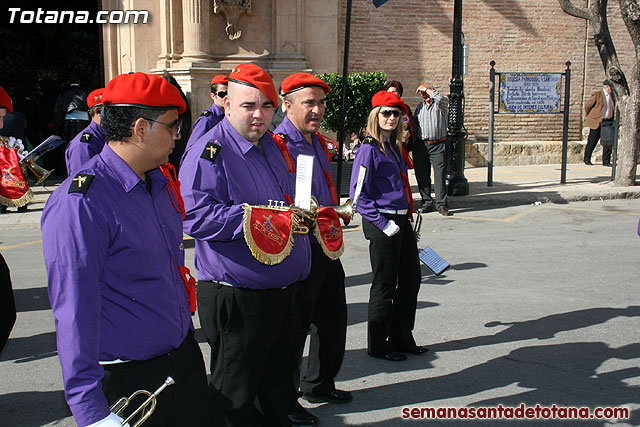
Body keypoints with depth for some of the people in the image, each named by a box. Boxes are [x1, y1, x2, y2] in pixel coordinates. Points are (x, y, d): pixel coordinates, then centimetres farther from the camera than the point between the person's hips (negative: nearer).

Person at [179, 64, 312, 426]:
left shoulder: (276, 148, 13)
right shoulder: (209, 152, -13)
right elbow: (195, 216, -24)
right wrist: (257, 218, -28)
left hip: (285, 293, 8)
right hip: (237, 299, -8)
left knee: (278, 388, 21)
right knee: (236, 398, 5)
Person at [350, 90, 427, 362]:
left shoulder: (395, 146, 13)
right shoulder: (370, 149, -12)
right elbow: (358, 193, -16)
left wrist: (407, 220, 18)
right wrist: (382, 223, -18)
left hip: (401, 220, 9)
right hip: (382, 222, -8)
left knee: (411, 279, 14)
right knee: (385, 285, 1)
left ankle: (402, 338, 28)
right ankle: (377, 344, 16)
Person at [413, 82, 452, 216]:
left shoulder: (441, 104, 1)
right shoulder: (420, 106, 17)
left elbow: (441, 98, -24)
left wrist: (426, 88, -11)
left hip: (438, 146, -5)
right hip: (421, 145, 5)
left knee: (440, 174, -7)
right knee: (422, 175, 5)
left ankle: (441, 204, -3)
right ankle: (427, 202, 15)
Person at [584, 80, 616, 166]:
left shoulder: (612, 96, 12)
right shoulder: (597, 95, -7)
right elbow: (587, 106, 0)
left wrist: (612, 119, 18)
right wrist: (590, 117, 8)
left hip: (608, 122, 5)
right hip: (597, 122, -5)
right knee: (592, 142, 1)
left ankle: (606, 161, 5)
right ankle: (587, 159, 18)